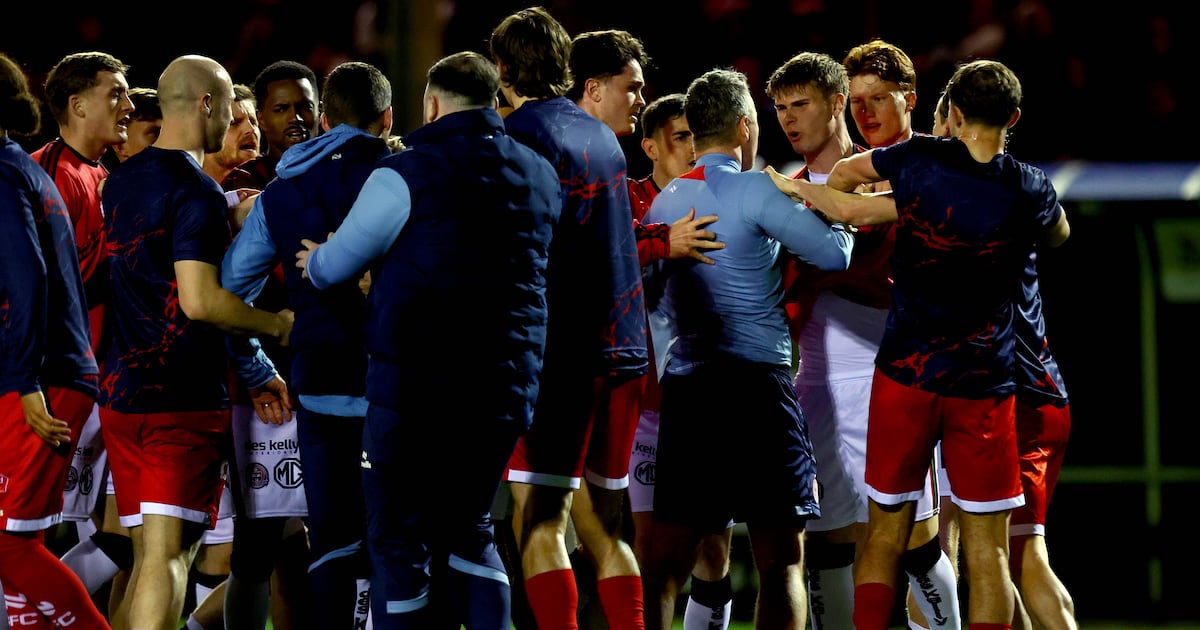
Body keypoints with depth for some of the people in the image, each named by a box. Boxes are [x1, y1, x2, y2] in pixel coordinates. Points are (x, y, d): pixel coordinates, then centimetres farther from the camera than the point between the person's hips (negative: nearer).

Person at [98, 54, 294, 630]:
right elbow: (199, 301, -20)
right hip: (184, 399, -8)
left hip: (120, 389, 8)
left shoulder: (121, 181, 15)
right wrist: (277, 324, -5)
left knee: (148, 555, 11)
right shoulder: (197, 192, -12)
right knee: (166, 554, -10)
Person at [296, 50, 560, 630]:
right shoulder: (541, 178, 10)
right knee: (468, 531, 18)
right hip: (507, 387, 6)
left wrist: (314, 260, 21)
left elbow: (335, 266, -3)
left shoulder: (407, 174, -9)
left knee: (398, 539, 3)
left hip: (417, 382, -6)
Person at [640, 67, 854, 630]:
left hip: (683, 387, 6)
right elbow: (834, 254, -9)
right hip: (756, 383, -6)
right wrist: (838, 221, 12)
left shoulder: (664, 202, 12)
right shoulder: (753, 191, -7)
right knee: (782, 559, -1)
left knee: (667, 559, 6)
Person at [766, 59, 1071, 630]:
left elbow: (845, 173, 14)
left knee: (885, 535, 10)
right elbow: (1058, 234, 20)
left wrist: (799, 190, 35)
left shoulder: (921, 160, -5)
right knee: (986, 550, 1)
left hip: (905, 373, 1)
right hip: (984, 387, -1)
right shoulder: (1030, 190, -4)